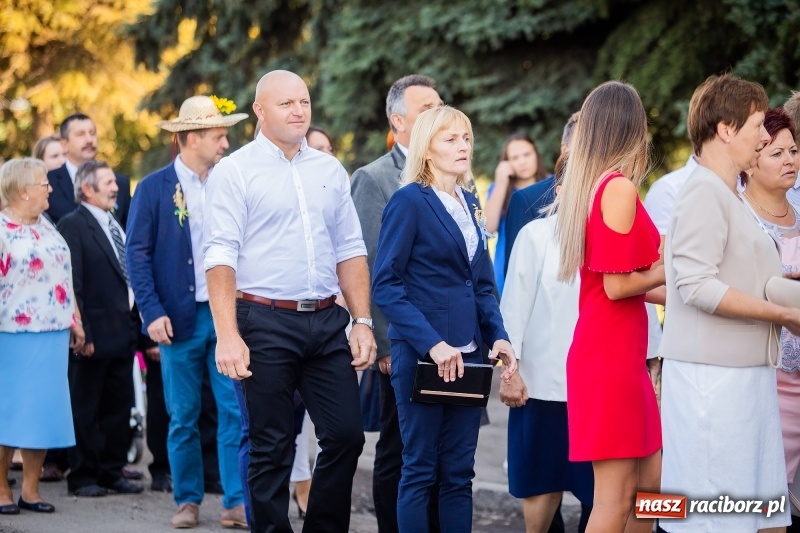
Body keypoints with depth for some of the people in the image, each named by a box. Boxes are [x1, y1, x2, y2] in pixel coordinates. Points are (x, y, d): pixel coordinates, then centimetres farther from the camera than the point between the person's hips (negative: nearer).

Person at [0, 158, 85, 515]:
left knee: (45, 409, 6)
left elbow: (64, 277, 19)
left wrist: (74, 320, 16)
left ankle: (30, 490, 13)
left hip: (53, 336, 7)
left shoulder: (46, 227, 14)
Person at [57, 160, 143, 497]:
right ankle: (82, 477, 10)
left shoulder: (117, 226, 16)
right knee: (85, 410, 2)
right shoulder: (73, 226, -10)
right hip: (94, 335, -8)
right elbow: (72, 284, -14)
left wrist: (135, 325, 10)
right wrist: (82, 333, -19)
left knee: (119, 407, 11)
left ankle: (112, 471, 20)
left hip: (123, 333, 8)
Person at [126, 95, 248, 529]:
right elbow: (137, 254, -3)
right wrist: (152, 311, -11)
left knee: (235, 411, -1)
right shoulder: (154, 188, -1)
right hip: (181, 318, -2)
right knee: (183, 416, 5)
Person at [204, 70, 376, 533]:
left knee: (346, 435, 2)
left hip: (327, 321, 4)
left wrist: (363, 321, 4)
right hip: (266, 323, -4)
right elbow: (221, 256, -9)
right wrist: (228, 336, -17)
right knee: (272, 448, 2)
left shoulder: (330, 171, 12)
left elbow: (350, 251, 14)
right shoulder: (236, 171, -2)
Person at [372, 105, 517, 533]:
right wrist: (431, 343, -21)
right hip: (421, 355, -6)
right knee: (420, 470, 0)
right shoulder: (409, 201, -7)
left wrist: (497, 336, 1)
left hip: (466, 354, 6)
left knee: (459, 472, 7)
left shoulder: (469, 203, 13)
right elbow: (385, 285, -13)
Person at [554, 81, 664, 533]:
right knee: (615, 496, -5)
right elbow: (617, 285, -18)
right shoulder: (620, 188, -15)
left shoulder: (590, 185, 11)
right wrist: (669, 271, -3)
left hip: (611, 350, 9)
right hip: (613, 355, -9)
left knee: (649, 483, 14)